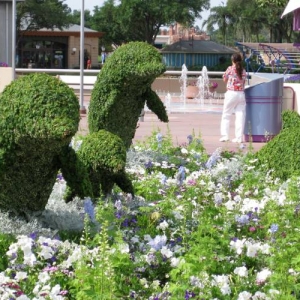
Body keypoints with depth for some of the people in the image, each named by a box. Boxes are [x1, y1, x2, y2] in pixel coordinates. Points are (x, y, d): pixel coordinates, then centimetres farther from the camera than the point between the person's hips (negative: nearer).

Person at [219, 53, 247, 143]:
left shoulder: (230, 69, -5)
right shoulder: (243, 71, 4)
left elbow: (225, 80, 6)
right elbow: (244, 82, 8)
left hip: (231, 94, -3)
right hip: (241, 94, 3)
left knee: (226, 115, 7)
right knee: (240, 116, 4)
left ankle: (224, 135, 2)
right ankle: (239, 137, 2)